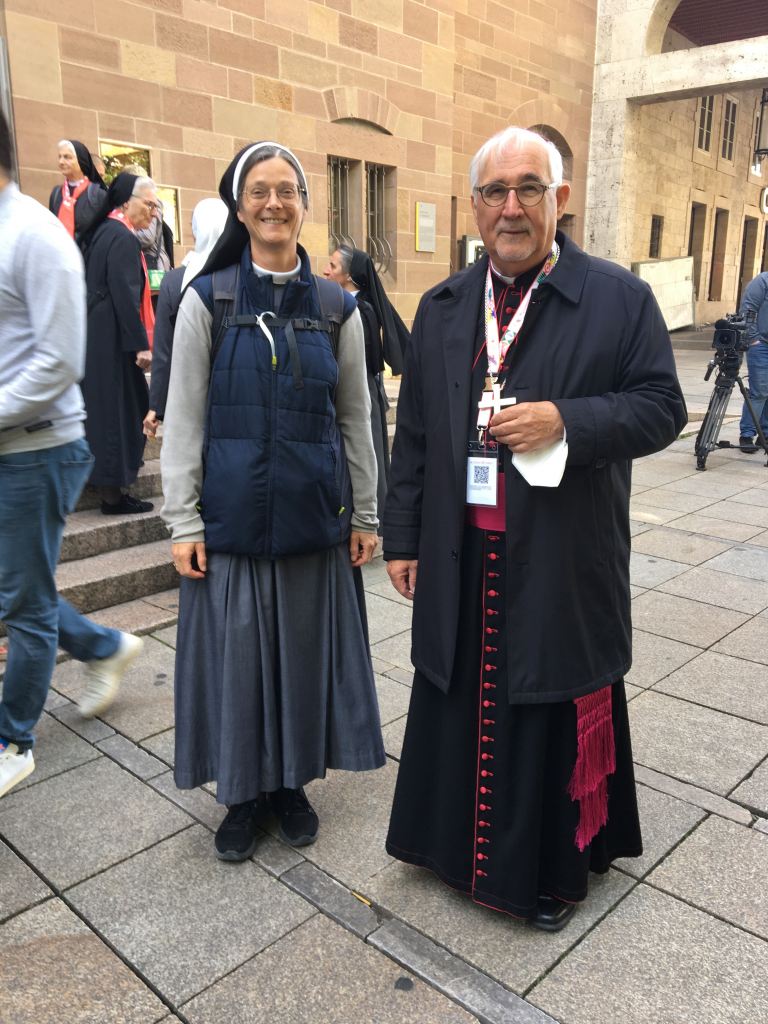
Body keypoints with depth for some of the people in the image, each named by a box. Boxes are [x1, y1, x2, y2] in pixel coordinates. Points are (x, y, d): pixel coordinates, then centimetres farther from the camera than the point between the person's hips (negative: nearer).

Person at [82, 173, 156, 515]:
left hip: (98, 337, 10)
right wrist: (140, 344, -21)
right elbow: (125, 295, -21)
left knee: (105, 408, 16)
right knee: (118, 410, -3)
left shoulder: (105, 231, 15)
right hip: (114, 339, -10)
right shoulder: (123, 238, -15)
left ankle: (107, 484, 26)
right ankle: (114, 492, 4)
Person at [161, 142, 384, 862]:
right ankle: (243, 793, 29)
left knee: (305, 647, 11)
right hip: (230, 513, -1)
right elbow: (183, 416, -2)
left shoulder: (336, 308, 4)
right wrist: (182, 520, -6)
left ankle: (292, 782, 32)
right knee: (235, 652, 7)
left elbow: (356, 420, 7)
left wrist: (366, 516, 6)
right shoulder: (207, 299, -1)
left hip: (315, 515, 2)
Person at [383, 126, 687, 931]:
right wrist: (402, 537, 7)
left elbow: (661, 408, -4)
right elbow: (414, 434, 8)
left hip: (563, 563, -3)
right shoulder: (441, 308, 8)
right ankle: (460, 844, 39)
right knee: (462, 706, 16)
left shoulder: (621, 298, -3)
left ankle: (553, 866, 34)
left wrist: (566, 420, -21)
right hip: (462, 561, 4)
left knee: (556, 713, 11)